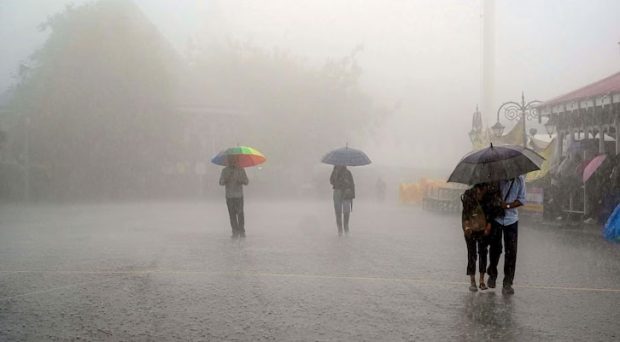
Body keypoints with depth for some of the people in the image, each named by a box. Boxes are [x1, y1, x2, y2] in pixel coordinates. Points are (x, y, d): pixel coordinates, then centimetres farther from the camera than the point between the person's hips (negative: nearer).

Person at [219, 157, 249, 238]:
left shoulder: (241, 170, 4)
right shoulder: (224, 170, 6)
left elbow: (246, 182, 3)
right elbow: (221, 182, 2)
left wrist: (241, 181, -19)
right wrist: (225, 180, -20)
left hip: (239, 196, -1)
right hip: (229, 196, 1)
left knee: (240, 213, -8)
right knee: (232, 214, -1)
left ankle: (242, 231, 2)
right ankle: (235, 232, 5)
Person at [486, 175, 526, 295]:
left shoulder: (520, 179, -3)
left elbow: (521, 200, 0)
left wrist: (508, 205, -15)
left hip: (511, 219, 1)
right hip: (496, 217, -1)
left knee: (511, 251, -5)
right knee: (495, 248, 8)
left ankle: (507, 283, 1)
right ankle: (492, 275, 33)